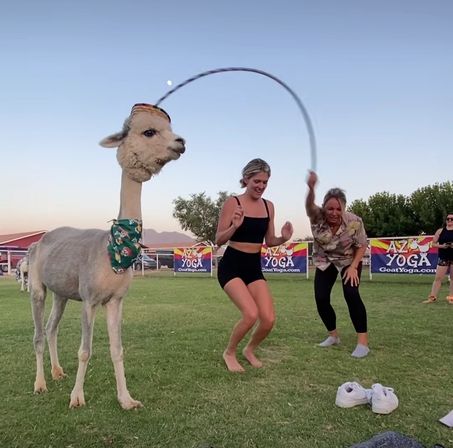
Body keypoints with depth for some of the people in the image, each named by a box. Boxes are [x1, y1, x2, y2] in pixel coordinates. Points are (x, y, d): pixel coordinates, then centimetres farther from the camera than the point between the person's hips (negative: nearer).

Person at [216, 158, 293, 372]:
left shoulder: (268, 206, 6)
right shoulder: (232, 202, -10)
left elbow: (269, 241, 12)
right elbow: (219, 240, -9)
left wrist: (283, 238, -9)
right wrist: (235, 226, -27)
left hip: (255, 267, 5)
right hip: (231, 265, -5)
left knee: (268, 319, -4)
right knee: (251, 314, -20)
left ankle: (249, 350, 28)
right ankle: (229, 353, 9)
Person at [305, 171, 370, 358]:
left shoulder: (354, 221, -25)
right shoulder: (317, 216, -24)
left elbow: (362, 246, -12)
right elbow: (309, 205, -48)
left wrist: (353, 266, -24)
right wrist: (311, 188, -69)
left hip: (349, 261, -2)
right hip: (325, 262, 2)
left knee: (351, 294, -22)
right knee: (321, 298, -7)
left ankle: (363, 341, -13)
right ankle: (333, 335, 15)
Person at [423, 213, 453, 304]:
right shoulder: (440, 231, 4)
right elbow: (433, 243, 4)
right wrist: (441, 246, -14)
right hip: (443, 258, 0)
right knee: (438, 278, -1)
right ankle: (432, 297, 1)